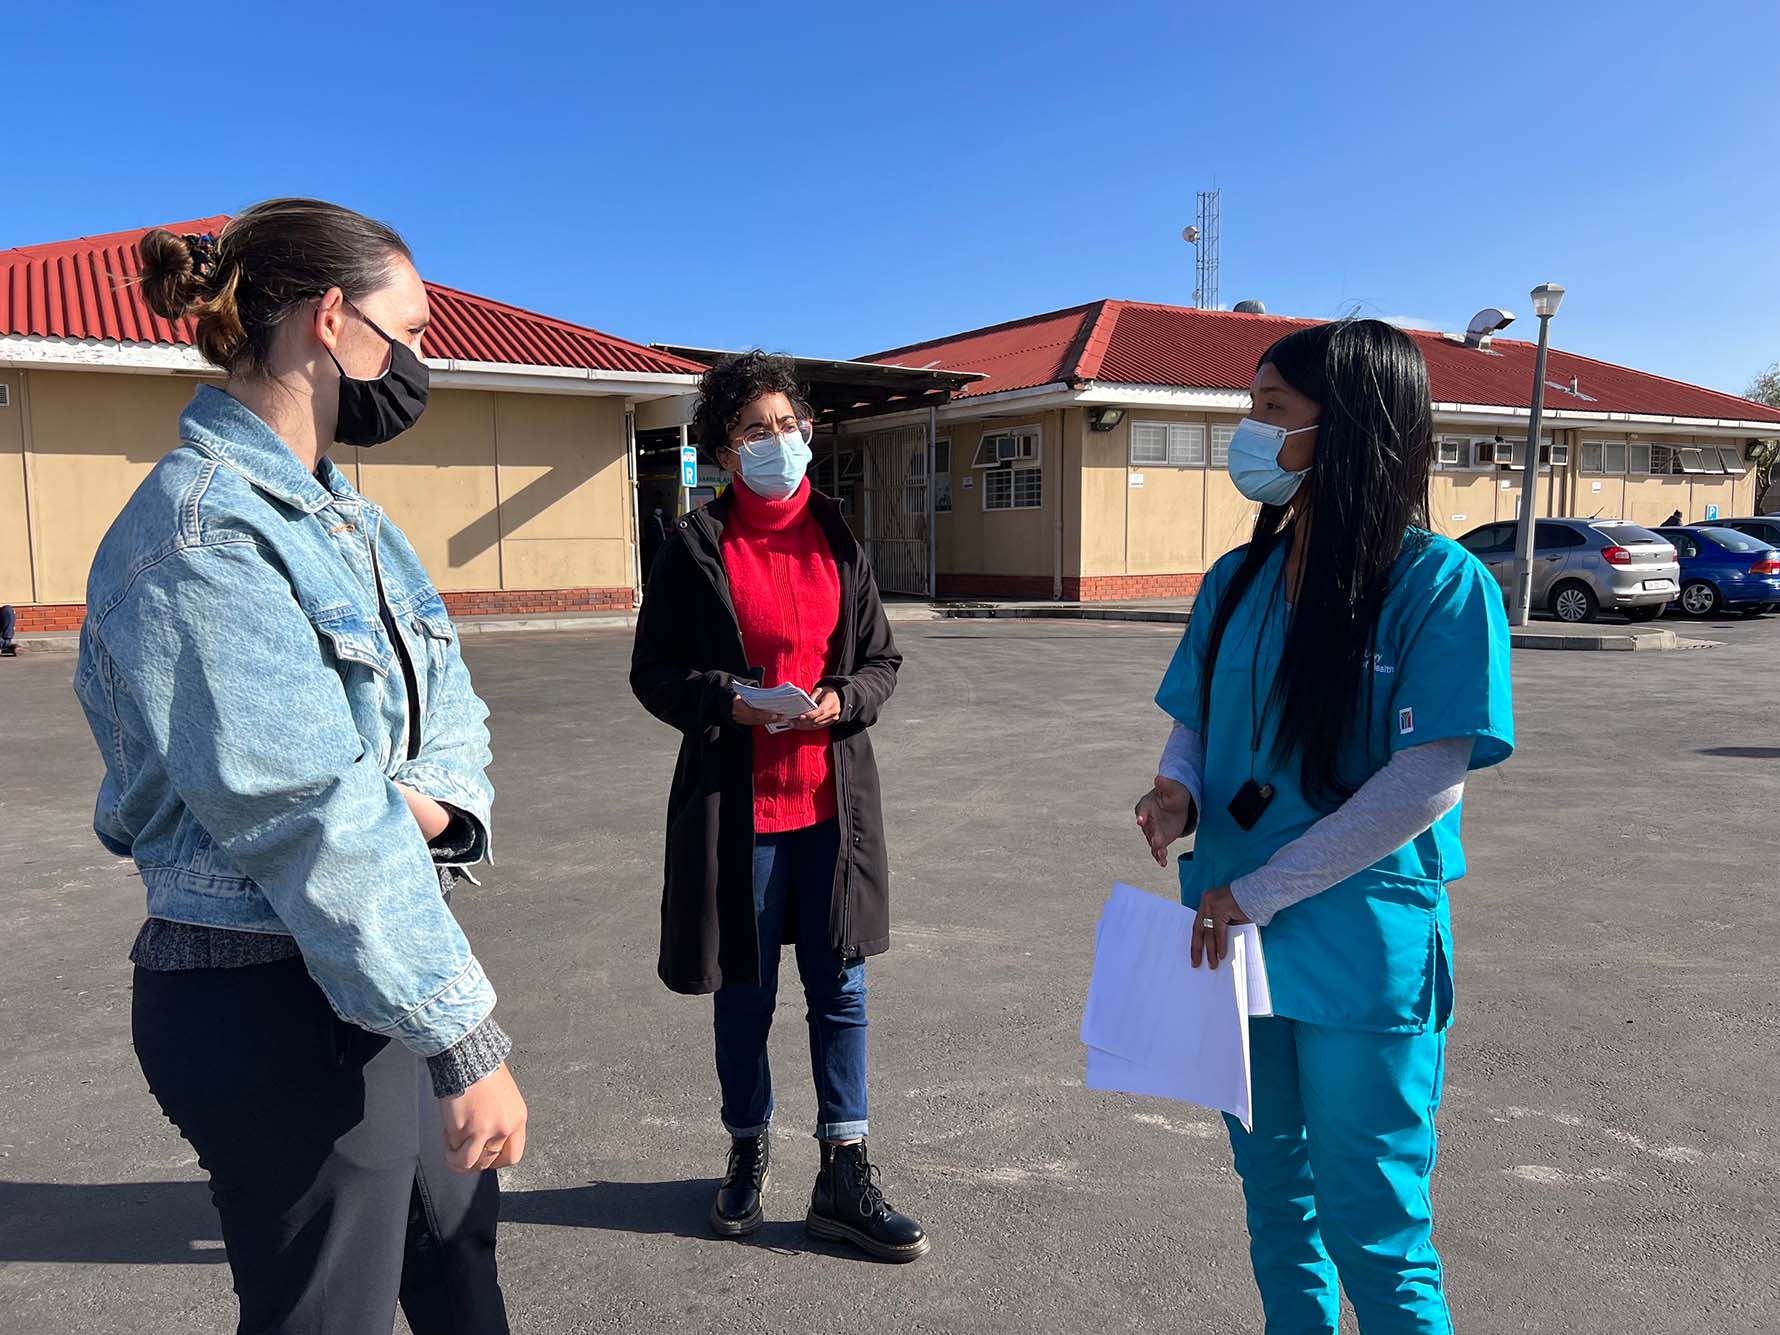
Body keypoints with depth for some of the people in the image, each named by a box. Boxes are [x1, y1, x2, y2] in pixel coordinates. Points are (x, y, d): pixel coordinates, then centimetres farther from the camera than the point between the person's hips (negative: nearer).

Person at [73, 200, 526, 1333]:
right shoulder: (201, 534, -20)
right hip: (273, 1003, -9)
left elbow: (449, 704, 10)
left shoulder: (344, 514, 9)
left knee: (459, 1242, 25)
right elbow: (311, 818, -26)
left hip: (380, 964, 9)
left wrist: (438, 798, -13)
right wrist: (466, 1041, -23)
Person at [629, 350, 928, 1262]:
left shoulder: (838, 541, 6)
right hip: (735, 800, -2)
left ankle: (843, 1177, 22)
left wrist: (841, 700, -10)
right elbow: (653, 673, -1)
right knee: (744, 991, 12)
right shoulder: (696, 546, -3)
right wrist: (731, 701, -18)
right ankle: (747, 1155, 34)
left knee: (840, 989, 8)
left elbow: (881, 660, 10)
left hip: (831, 798, 3)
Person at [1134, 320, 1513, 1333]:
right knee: (1273, 1191, 21)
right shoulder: (1239, 580, 5)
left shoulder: (1442, 584, -14)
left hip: (1364, 951, -6)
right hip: (1240, 937, 6)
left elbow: (1426, 782, -20)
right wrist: (1178, 792, -10)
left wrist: (1259, 892, -19)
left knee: (1371, 1228, 7)